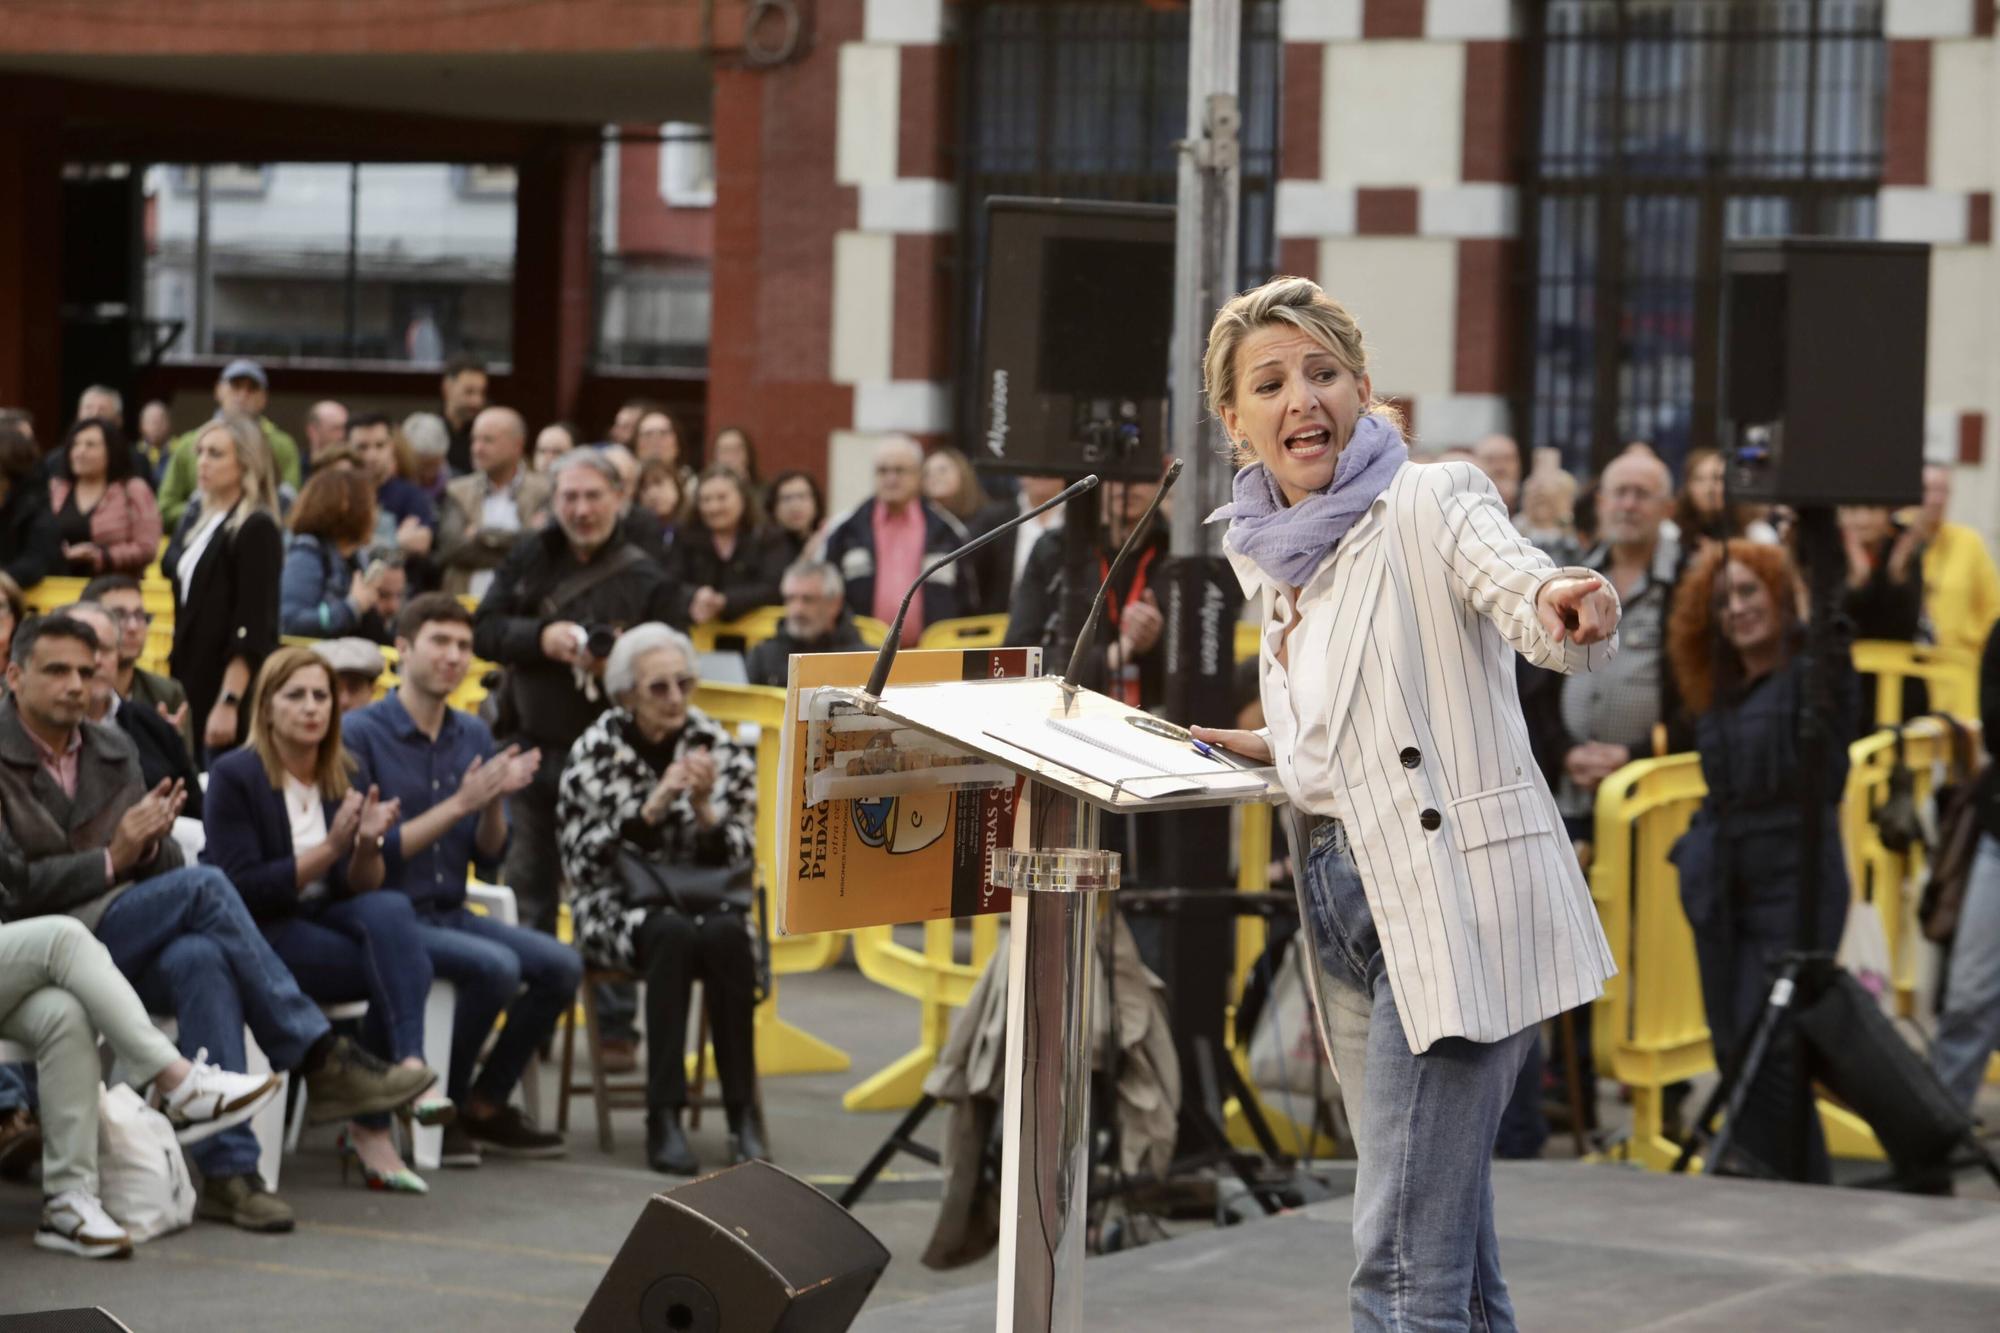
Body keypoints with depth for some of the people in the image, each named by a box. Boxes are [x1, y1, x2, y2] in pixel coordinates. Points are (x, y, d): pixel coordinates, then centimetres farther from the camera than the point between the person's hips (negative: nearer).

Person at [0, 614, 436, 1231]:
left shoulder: (112, 751, 17)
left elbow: (162, 866, 14)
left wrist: (150, 843, -10)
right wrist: (112, 859, -14)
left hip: (122, 946, 5)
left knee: (200, 958, -31)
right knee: (202, 886, -25)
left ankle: (228, 1168, -37)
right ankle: (320, 1058, -20)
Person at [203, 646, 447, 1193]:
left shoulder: (344, 779, 10)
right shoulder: (235, 776, -7)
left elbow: (359, 891, 7)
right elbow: (244, 891, -15)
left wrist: (368, 844, -14)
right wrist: (328, 849, -22)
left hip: (322, 923, 6)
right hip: (255, 939, -6)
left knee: (390, 910, -28)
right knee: (401, 963, -27)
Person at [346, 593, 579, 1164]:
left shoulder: (473, 736, 9)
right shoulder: (363, 733, -10)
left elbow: (488, 859, 9)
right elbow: (369, 853, -16)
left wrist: (496, 801, -11)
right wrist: (459, 803, -19)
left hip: (448, 913, 7)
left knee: (561, 965, -12)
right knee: (495, 966, -29)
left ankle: (485, 1107, 5)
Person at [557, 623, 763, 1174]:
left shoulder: (721, 751, 3)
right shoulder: (595, 754, -3)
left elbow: (737, 861, 1)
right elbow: (584, 862, -11)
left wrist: (703, 806, -18)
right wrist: (653, 807, -22)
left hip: (707, 905, 2)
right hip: (619, 911, -2)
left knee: (727, 936, -33)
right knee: (673, 935, -35)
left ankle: (742, 1112, -27)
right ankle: (664, 1118, -36)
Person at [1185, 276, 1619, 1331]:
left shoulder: (1429, 503, -7)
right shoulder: (1269, 554, 14)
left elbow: (1518, 588, -28)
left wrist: (1570, 608, -48)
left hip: (1451, 905, -8)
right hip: (1348, 908, 8)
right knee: (1449, 1246, 12)